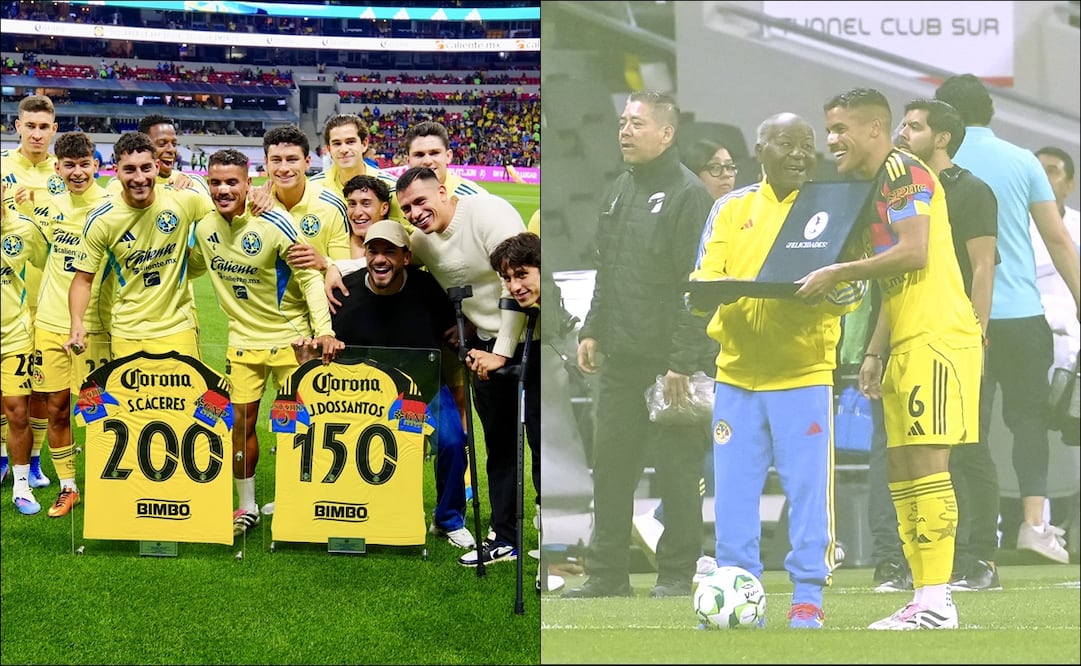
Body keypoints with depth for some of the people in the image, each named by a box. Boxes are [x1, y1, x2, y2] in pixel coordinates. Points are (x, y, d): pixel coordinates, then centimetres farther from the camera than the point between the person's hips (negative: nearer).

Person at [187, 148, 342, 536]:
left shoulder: (274, 223, -17)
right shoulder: (204, 228, 0)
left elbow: (310, 277, -15)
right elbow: (188, 270, 19)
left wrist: (323, 329, -25)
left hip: (290, 337, -4)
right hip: (243, 340, 4)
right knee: (241, 420, 3)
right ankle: (246, 507, 17)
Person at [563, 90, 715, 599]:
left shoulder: (689, 194, -9)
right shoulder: (618, 191, 16)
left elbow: (697, 286, -14)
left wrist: (684, 362, -18)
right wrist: (591, 330, 13)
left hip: (669, 361, -7)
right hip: (619, 359, 8)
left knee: (676, 467, 1)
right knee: (610, 464, 8)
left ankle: (677, 572, 11)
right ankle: (607, 573, 15)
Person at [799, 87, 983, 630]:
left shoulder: (903, 170, -7)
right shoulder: (875, 187, 23)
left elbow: (914, 252, -20)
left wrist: (838, 272, -13)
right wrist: (873, 353, 18)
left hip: (936, 339, -10)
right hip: (907, 344, 10)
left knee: (926, 463, -12)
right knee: (901, 470, 9)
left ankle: (936, 603, -11)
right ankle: (923, 598, 13)